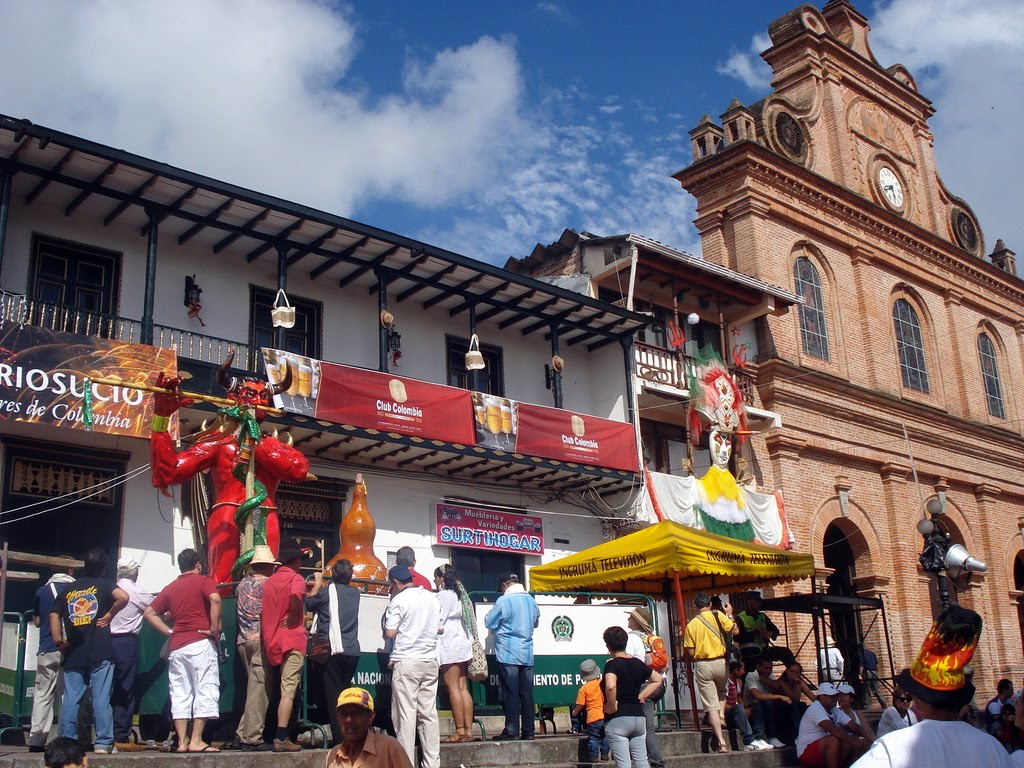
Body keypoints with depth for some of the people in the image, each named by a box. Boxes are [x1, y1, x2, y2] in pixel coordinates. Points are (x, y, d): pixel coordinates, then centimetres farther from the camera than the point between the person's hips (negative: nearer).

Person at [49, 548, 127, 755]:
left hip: (73, 653, 4)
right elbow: (123, 596, -18)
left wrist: (59, 642, 6)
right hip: (100, 652, -4)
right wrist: (109, 615, -5)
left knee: (71, 699, 7)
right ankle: (103, 742, -4)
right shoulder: (103, 585, 1)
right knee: (101, 698, -3)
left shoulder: (69, 589, 14)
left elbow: (54, 614, 7)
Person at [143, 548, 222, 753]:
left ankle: (182, 741, 8)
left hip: (177, 646, 6)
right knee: (205, 691, -3)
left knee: (180, 694, 8)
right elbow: (215, 599, -20)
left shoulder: (170, 588, 16)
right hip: (201, 644, -5)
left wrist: (169, 632, 13)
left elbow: (149, 613, 16)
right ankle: (196, 741, -7)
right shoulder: (203, 581, -1)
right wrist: (215, 628, -13)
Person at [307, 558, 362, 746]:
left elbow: (309, 604, 11)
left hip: (332, 649, -4)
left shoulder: (326, 593, -4)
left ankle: (339, 739, -6)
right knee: (346, 692, 15)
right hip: (352, 651, 4)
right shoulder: (355, 593, 8)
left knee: (333, 695, -2)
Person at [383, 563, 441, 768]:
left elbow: (390, 632, -10)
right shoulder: (431, 597, 10)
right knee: (429, 713, 7)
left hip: (406, 661, -5)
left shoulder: (399, 600, -8)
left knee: (406, 714, -2)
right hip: (430, 661, 6)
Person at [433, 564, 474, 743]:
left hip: (449, 646, -9)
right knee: (463, 688, 6)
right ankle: (468, 730, 5)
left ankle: (459, 731, -10)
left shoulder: (443, 595, -8)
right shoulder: (458, 594, 19)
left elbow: (438, 622, -14)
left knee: (453, 688, -8)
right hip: (462, 644, 9)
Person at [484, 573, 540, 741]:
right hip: (527, 654, 5)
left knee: (510, 693, -2)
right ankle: (528, 731, 7)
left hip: (508, 654, -5)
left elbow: (489, 622, -3)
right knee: (527, 693, 6)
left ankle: (512, 730, -1)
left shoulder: (503, 601, -11)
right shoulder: (531, 600, 8)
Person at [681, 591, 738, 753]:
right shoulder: (717, 615, -2)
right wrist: (730, 615, 9)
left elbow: (690, 652, -2)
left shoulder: (691, 625, 0)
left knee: (711, 706, 1)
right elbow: (735, 630, -7)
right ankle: (722, 714, 13)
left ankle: (721, 743, -6)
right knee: (721, 691, 33)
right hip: (720, 662, 1)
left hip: (702, 665, -1)